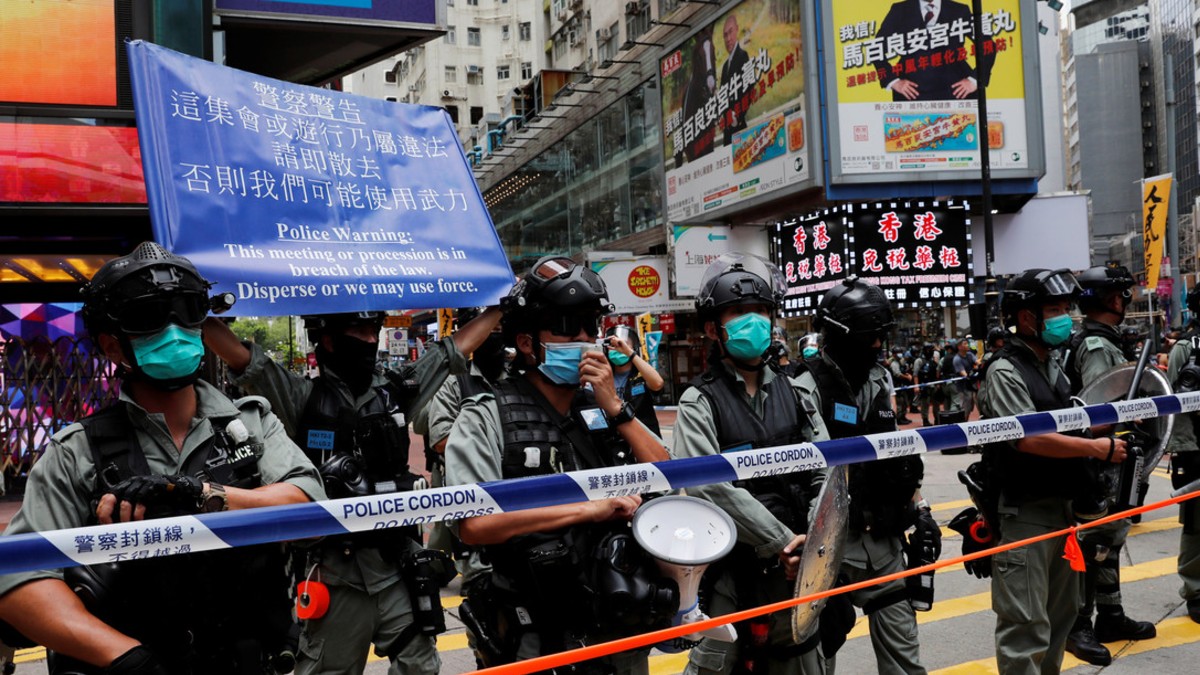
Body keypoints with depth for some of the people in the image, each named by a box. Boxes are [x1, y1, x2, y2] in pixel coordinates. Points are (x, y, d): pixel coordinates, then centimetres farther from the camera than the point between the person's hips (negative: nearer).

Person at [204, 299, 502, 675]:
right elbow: (231, 348, -11)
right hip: (336, 572, -3)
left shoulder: (398, 389, 5)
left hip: (398, 563, 3)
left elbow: (461, 344, 11)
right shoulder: (303, 399, -5)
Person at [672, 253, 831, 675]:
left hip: (797, 571, 5)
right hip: (731, 575, -5)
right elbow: (712, 488, -19)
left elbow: (825, 474, 3)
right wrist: (782, 542, -19)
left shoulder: (794, 395, 8)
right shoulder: (700, 402, -7)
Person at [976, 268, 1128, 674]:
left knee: (1061, 614, 20)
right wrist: (1100, 449, -18)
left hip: (1063, 507, 9)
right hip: (1023, 514, -9)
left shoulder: (1054, 367, 13)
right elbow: (1029, 438, -24)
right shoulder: (1005, 372, -14)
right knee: (1027, 626, -5)